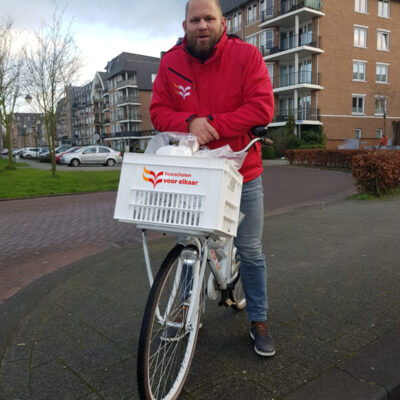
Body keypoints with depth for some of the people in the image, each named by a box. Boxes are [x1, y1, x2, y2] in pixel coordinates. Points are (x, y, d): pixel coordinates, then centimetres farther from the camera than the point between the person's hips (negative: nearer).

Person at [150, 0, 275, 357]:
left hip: (241, 173, -2)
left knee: (250, 251, 7)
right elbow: (159, 110, -2)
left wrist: (213, 125, -21)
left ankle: (259, 320, 28)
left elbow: (262, 107, -14)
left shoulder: (246, 56, -7)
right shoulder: (171, 63, 0)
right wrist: (189, 123, -23)